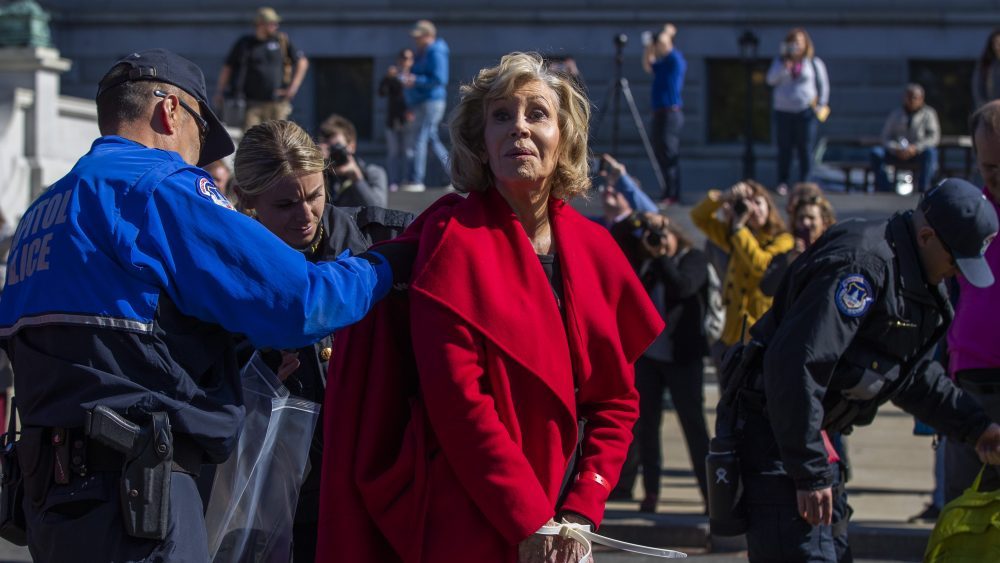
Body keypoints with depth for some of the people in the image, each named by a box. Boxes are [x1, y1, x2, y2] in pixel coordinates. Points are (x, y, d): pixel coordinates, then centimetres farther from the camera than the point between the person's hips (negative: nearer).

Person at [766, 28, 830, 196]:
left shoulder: (814, 63, 6)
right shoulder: (780, 61, 10)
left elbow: (823, 85, 11)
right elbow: (771, 79, -3)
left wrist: (821, 105, 2)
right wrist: (784, 68, -18)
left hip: (806, 111, -1)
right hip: (783, 111, 1)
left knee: (805, 149, -3)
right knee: (784, 148, 0)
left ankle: (804, 183, 3)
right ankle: (782, 182, 7)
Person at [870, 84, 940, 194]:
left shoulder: (928, 114, 8)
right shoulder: (896, 114, 15)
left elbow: (934, 137, -5)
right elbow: (886, 137, 7)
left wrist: (916, 148, -22)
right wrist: (896, 149, -16)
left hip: (919, 154, -3)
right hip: (897, 155, 3)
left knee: (930, 152, -37)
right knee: (876, 152, -23)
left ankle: (923, 189, -35)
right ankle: (885, 188, -25)